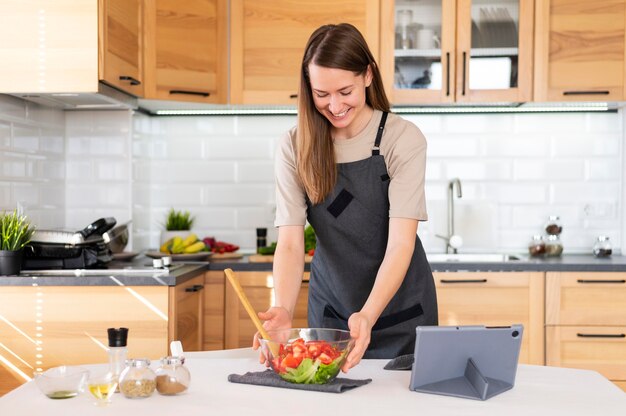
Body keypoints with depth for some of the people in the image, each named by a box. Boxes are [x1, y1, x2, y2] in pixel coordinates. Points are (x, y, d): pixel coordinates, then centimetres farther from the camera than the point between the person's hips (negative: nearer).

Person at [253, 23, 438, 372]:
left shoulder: (404, 140, -17)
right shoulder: (294, 148, -9)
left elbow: (401, 242, -23)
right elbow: (290, 243, -15)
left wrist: (368, 316, -38)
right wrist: (284, 311, -33)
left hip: (399, 309, -2)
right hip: (330, 310, 2)